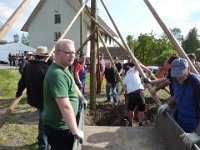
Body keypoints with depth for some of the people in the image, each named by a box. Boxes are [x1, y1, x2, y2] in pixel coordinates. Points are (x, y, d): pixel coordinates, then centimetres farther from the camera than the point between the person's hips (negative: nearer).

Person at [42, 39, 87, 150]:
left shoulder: (64, 69, 6)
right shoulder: (57, 74, -29)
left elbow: (72, 86, 24)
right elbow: (65, 106, -33)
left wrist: (82, 98, 31)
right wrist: (75, 131, -28)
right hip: (59, 128, -10)